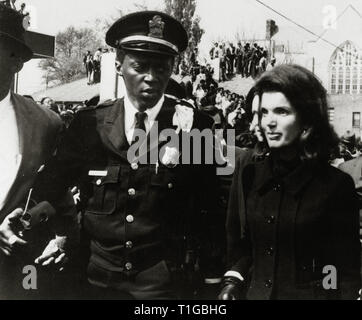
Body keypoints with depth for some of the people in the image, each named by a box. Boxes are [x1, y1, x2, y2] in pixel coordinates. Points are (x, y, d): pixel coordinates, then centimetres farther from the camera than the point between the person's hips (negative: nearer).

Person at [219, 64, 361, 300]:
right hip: (255, 293, 3)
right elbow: (243, 247, 8)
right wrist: (233, 282, -6)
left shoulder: (337, 185, -12)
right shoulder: (247, 177, -2)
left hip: (311, 293, -3)